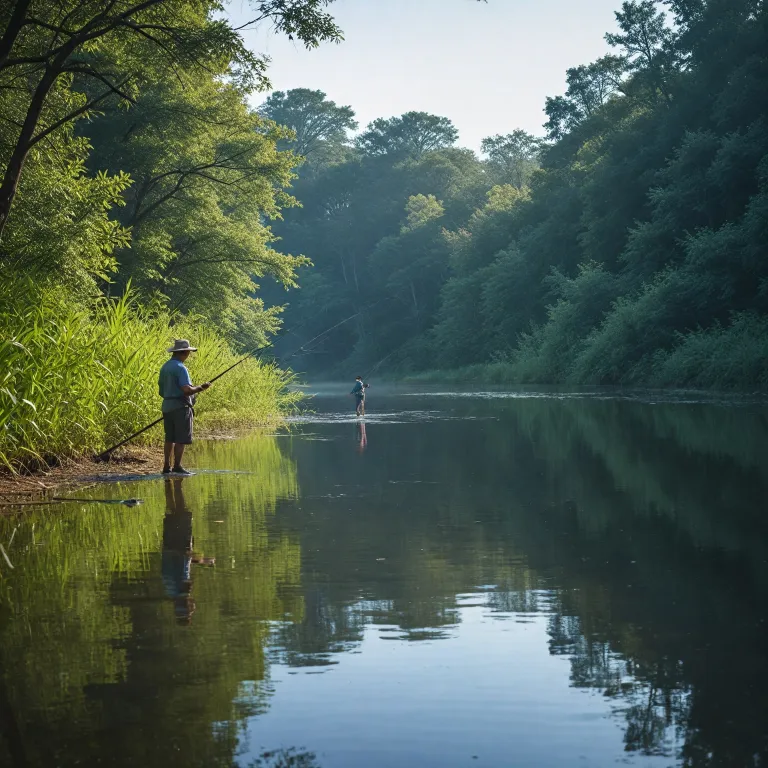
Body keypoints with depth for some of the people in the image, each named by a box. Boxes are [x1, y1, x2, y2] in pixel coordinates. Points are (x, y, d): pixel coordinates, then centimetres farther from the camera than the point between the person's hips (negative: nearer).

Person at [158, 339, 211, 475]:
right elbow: (186, 390, -21)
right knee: (181, 439, -4)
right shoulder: (180, 368, -13)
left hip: (166, 406, 8)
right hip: (180, 406, -8)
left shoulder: (165, 367, 13)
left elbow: (161, 391, 18)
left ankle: (166, 466, 11)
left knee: (169, 438, 12)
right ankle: (177, 466, -6)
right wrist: (201, 388, -8)